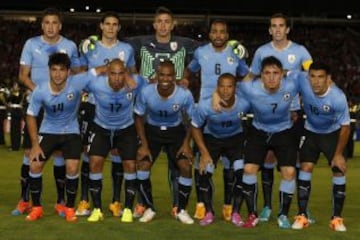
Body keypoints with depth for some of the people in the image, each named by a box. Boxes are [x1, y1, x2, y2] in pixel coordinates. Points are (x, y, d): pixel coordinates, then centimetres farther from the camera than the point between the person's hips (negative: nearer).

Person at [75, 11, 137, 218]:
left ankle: (116, 201, 10)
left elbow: (134, 75, 17)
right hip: (93, 105, 0)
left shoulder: (127, 49, 6)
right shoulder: (90, 48, 5)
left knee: (117, 152, 2)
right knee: (89, 151, -1)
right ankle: (84, 200, 5)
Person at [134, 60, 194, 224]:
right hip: (152, 131, 0)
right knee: (143, 165, -16)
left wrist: (186, 143, -11)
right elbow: (139, 118, -7)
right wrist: (144, 145, -11)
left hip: (176, 132, 0)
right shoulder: (146, 92, -23)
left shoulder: (185, 95, -24)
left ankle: (182, 210, 5)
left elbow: (191, 120, -5)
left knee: (186, 167, -15)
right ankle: (149, 208, 3)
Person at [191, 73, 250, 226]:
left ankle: (235, 213, 4)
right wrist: (204, 152, -15)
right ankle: (209, 212, 9)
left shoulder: (244, 104, -29)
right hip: (211, 138, 0)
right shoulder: (205, 106, -30)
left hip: (236, 138, 0)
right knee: (204, 173, -11)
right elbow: (195, 127, -12)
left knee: (242, 173, -14)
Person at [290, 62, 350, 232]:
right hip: (311, 132, 2)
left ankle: (337, 218, 6)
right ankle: (302, 216, 0)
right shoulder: (302, 80, -30)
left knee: (339, 171, -6)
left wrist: (339, 154, -14)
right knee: (305, 168, -7)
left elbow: (345, 126, -20)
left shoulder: (338, 97, -33)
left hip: (333, 133, -2)